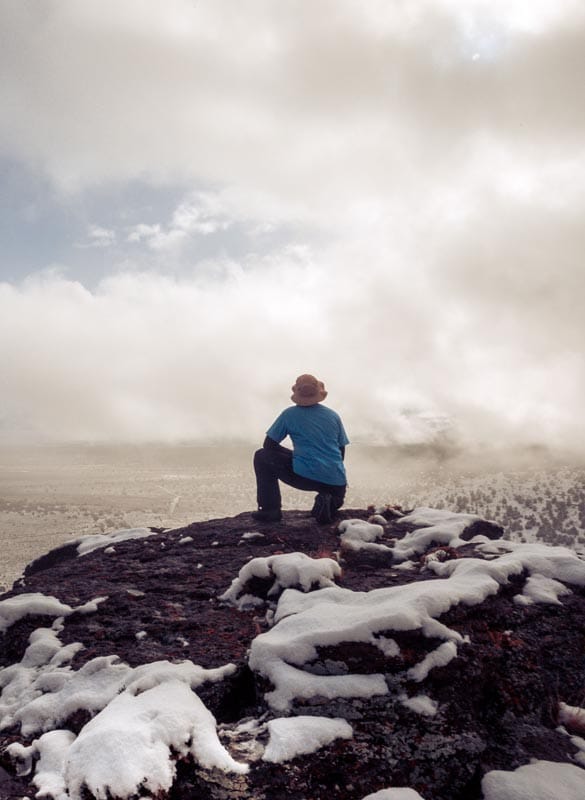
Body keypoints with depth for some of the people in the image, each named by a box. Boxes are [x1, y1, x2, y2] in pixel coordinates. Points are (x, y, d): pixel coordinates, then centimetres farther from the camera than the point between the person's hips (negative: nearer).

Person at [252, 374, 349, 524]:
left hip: (305, 476, -4)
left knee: (262, 457, 15)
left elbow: (269, 444, 10)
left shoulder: (289, 414, 5)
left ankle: (270, 510, 10)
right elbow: (341, 452, 17)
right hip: (336, 482, 4)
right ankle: (328, 503, 3)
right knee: (336, 496, 41)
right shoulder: (333, 416, 13)